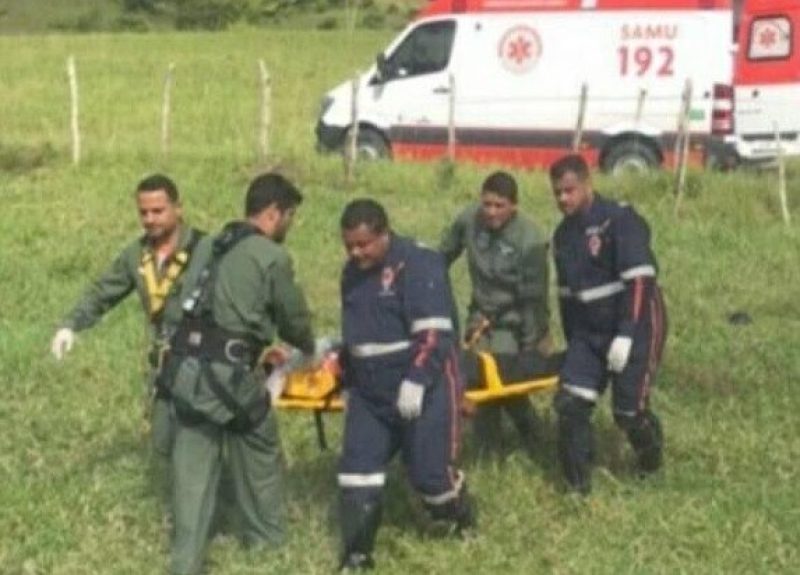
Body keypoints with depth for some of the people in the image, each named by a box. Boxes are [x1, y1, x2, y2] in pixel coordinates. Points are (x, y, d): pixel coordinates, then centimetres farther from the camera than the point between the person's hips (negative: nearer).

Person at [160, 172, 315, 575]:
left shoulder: (207, 246, 15)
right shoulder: (273, 257, -7)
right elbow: (294, 316, 5)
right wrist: (309, 348, 28)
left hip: (185, 367, 7)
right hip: (227, 373, -6)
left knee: (193, 467, 11)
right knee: (260, 457, 17)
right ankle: (267, 538, 35)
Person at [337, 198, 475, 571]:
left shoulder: (418, 265, -16)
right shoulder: (352, 273, 10)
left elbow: (433, 333, -21)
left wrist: (415, 382, -26)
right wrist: (347, 377, 24)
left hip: (423, 389, -7)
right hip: (369, 391, 7)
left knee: (428, 470, -4)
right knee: (357, 469, 0)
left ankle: (460, 521, 28)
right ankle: (356, 556, 5)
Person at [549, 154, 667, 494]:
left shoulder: (619, 220, -15)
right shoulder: (564, 234, 9)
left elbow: (639, 280, -21)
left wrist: (625, 335, -26)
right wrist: (572, 344, 17)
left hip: (634, 329, -6)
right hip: (589, 332, 7)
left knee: (629, 410, -4)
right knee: (569, 403, -7)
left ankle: (651, 461, 28)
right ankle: (578, 485, 3)